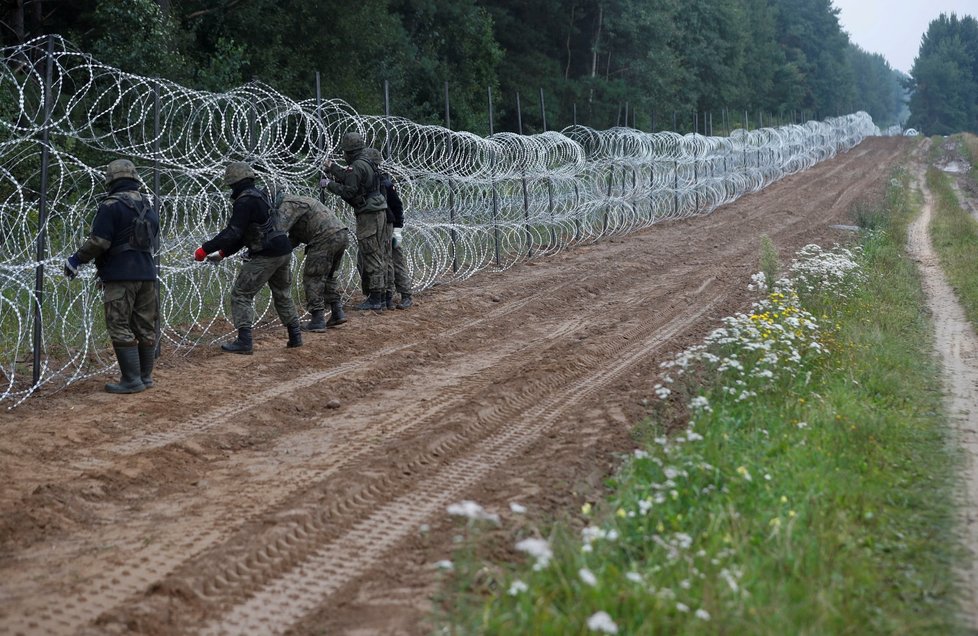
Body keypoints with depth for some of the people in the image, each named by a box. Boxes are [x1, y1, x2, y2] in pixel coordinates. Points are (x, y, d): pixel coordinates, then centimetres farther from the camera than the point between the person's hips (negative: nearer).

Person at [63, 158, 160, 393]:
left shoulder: (111, 205, -9)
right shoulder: (149, 207, 14)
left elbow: (98, 242, -15)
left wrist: (77, 259, -3)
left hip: (121, 276, -7)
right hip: (147, 274, 7)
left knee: (120, 328, -3)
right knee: (145, 327, 12)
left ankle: (132, 380, -6)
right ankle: (145, 376, 17)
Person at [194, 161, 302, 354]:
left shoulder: (245, 201, -13)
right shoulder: (259, 196, 18)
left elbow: (233, 233, -20)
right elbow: (242, 234, 21)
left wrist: (205, 249, -17)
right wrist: (223, 253, 19)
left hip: (265, 256, -9)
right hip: (284, 251, 9)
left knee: (241, 294, -1)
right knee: (283, 295, 23)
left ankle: (244, 341, -6)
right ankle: (295, 336, 25)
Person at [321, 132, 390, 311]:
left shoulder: (356, 167, -15)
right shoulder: (365, 163, 15)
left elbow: (349, 191, -19)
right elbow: (350, 180, 23)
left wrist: (329, 184, -7)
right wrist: (333, 168, 30)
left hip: (369, 216, -10)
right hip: (376, 214, 10)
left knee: (372, 257, -8)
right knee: (365, 257, 15)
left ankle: (375, 300, -6)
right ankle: (378, 296, 17)